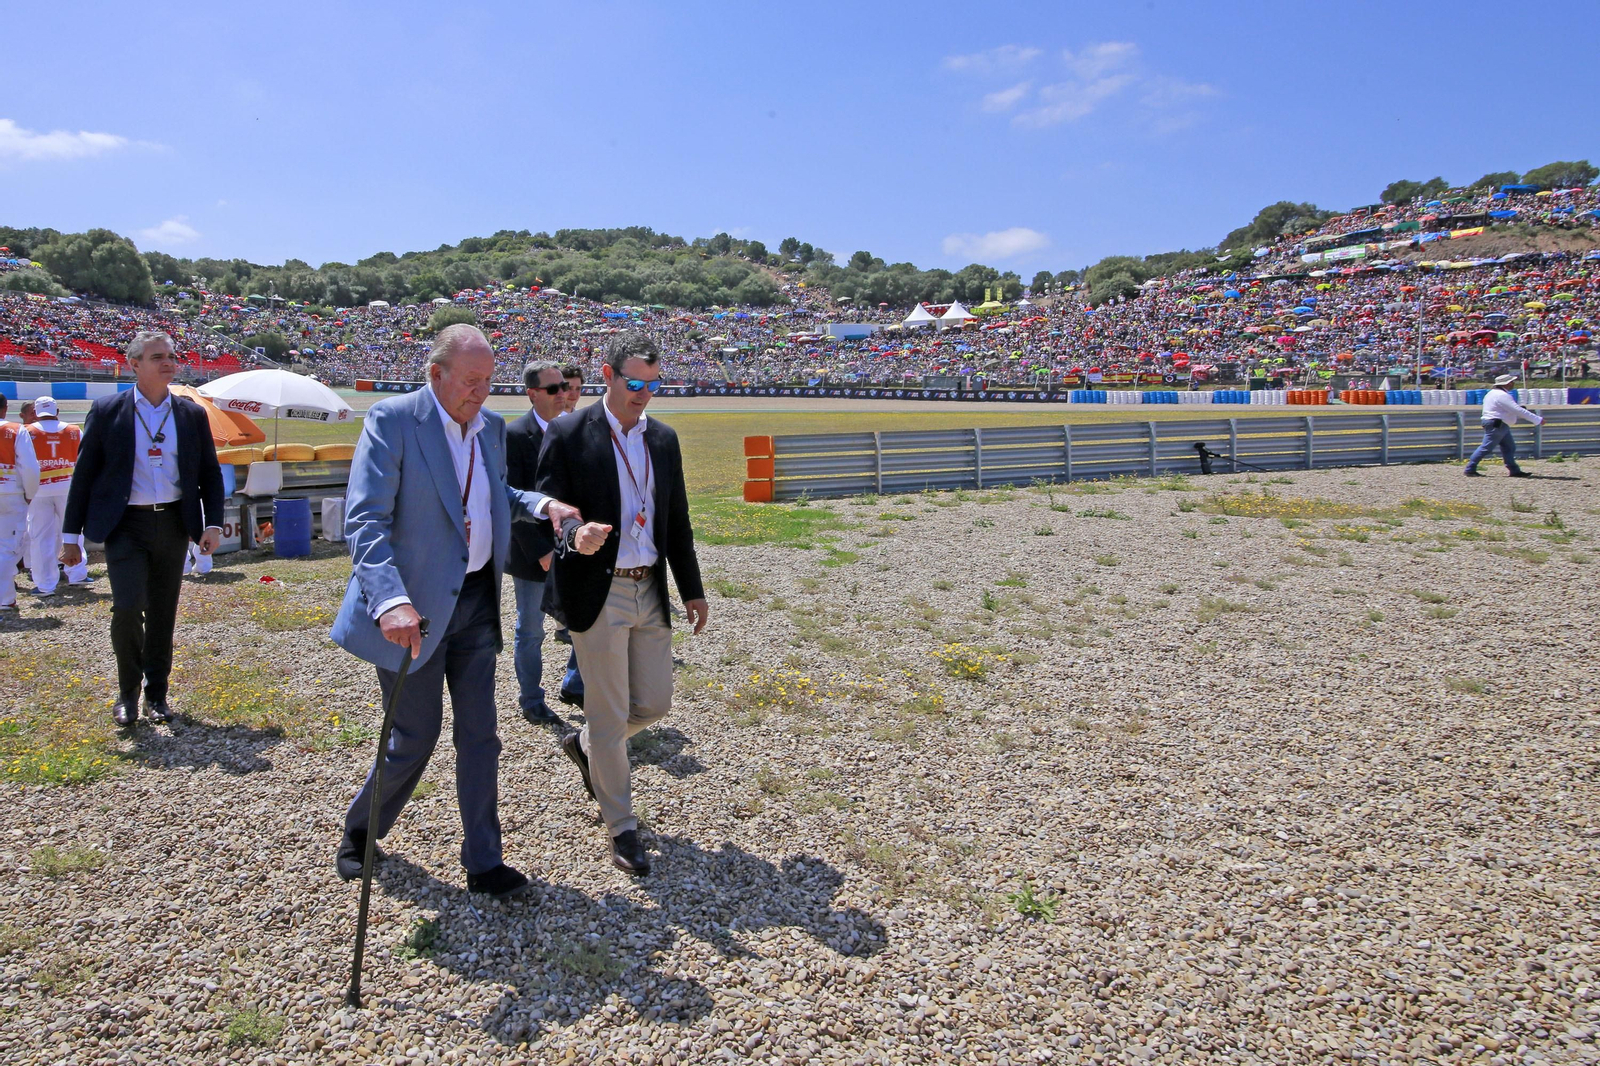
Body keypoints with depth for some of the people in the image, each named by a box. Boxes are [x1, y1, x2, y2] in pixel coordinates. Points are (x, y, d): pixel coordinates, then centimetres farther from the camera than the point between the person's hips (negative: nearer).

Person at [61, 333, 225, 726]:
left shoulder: (192, 414, 6)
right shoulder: (107, 411, -1)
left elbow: (210, 472, 10)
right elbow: (84, 473, 2)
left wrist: (213, 523, -2)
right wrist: (71, 535, 1)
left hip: (173, 524, 3)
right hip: (125, 526, -2)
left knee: (162, 613, 9)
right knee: (127, 608, -13)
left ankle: (157, 694, 23)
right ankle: (127, 693, 9)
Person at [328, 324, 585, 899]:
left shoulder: (491, 426, 6)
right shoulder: (392, 419, -14)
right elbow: (364, 520, -22)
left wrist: (541, 504, 1)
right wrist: (391, 601, -36)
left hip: (476, 600, 6)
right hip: (416, 608, -5)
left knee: (479, 736, 9)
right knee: (416, 737, 7)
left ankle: (483, 862, 21)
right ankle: (360, 832, 36)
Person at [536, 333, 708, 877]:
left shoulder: (664, 439, 10)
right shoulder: (568, 434, -7)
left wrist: (692, 588, 13)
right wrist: (574, 535, -32)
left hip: (650, 591, 6)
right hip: (597, 593, -6)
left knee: (654, 704, 11)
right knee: (610, 715, 2)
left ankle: (584, 745, 41)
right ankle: (622, 828, 19)